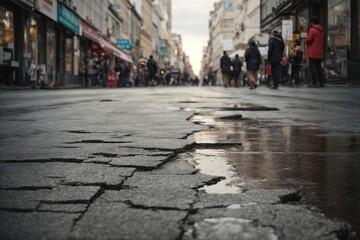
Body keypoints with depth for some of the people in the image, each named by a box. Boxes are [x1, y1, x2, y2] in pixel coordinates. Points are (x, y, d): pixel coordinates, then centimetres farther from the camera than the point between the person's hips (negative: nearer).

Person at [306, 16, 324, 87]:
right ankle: (320, 82, 12)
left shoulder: (312, 30, -11)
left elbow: (308, 40, -15)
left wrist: (306, 41, 7)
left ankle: (314, 82, -12)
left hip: (313, 52, -7)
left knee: (312, 66, -6)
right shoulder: (321, 30, 14)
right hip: (320, 53, 7)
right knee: (319, 66, 12)